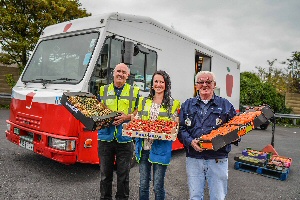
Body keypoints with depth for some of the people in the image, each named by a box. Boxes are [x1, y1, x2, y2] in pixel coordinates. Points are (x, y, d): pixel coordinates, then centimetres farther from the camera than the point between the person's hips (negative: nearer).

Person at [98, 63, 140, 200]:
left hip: (125, 139, -1)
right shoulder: (103, 90, 10)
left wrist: (127, 117, -12)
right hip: (105, 137, 2)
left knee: (123, 174, 9)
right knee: (105, 173, 13)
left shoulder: (134, 91, 6)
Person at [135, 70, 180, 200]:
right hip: (144, 148, 3)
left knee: (158, 187, 5)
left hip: (161, 149, -3)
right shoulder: (144, 101, 11)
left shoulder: (172, 104, 1)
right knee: (143, 185, 11)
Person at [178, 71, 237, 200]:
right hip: (193, 159, 1)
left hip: (218, 159, 0)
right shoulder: (187, 105, 9)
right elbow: (181, 128, 4)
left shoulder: (225, 105, 7)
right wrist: (190, 141, -13)